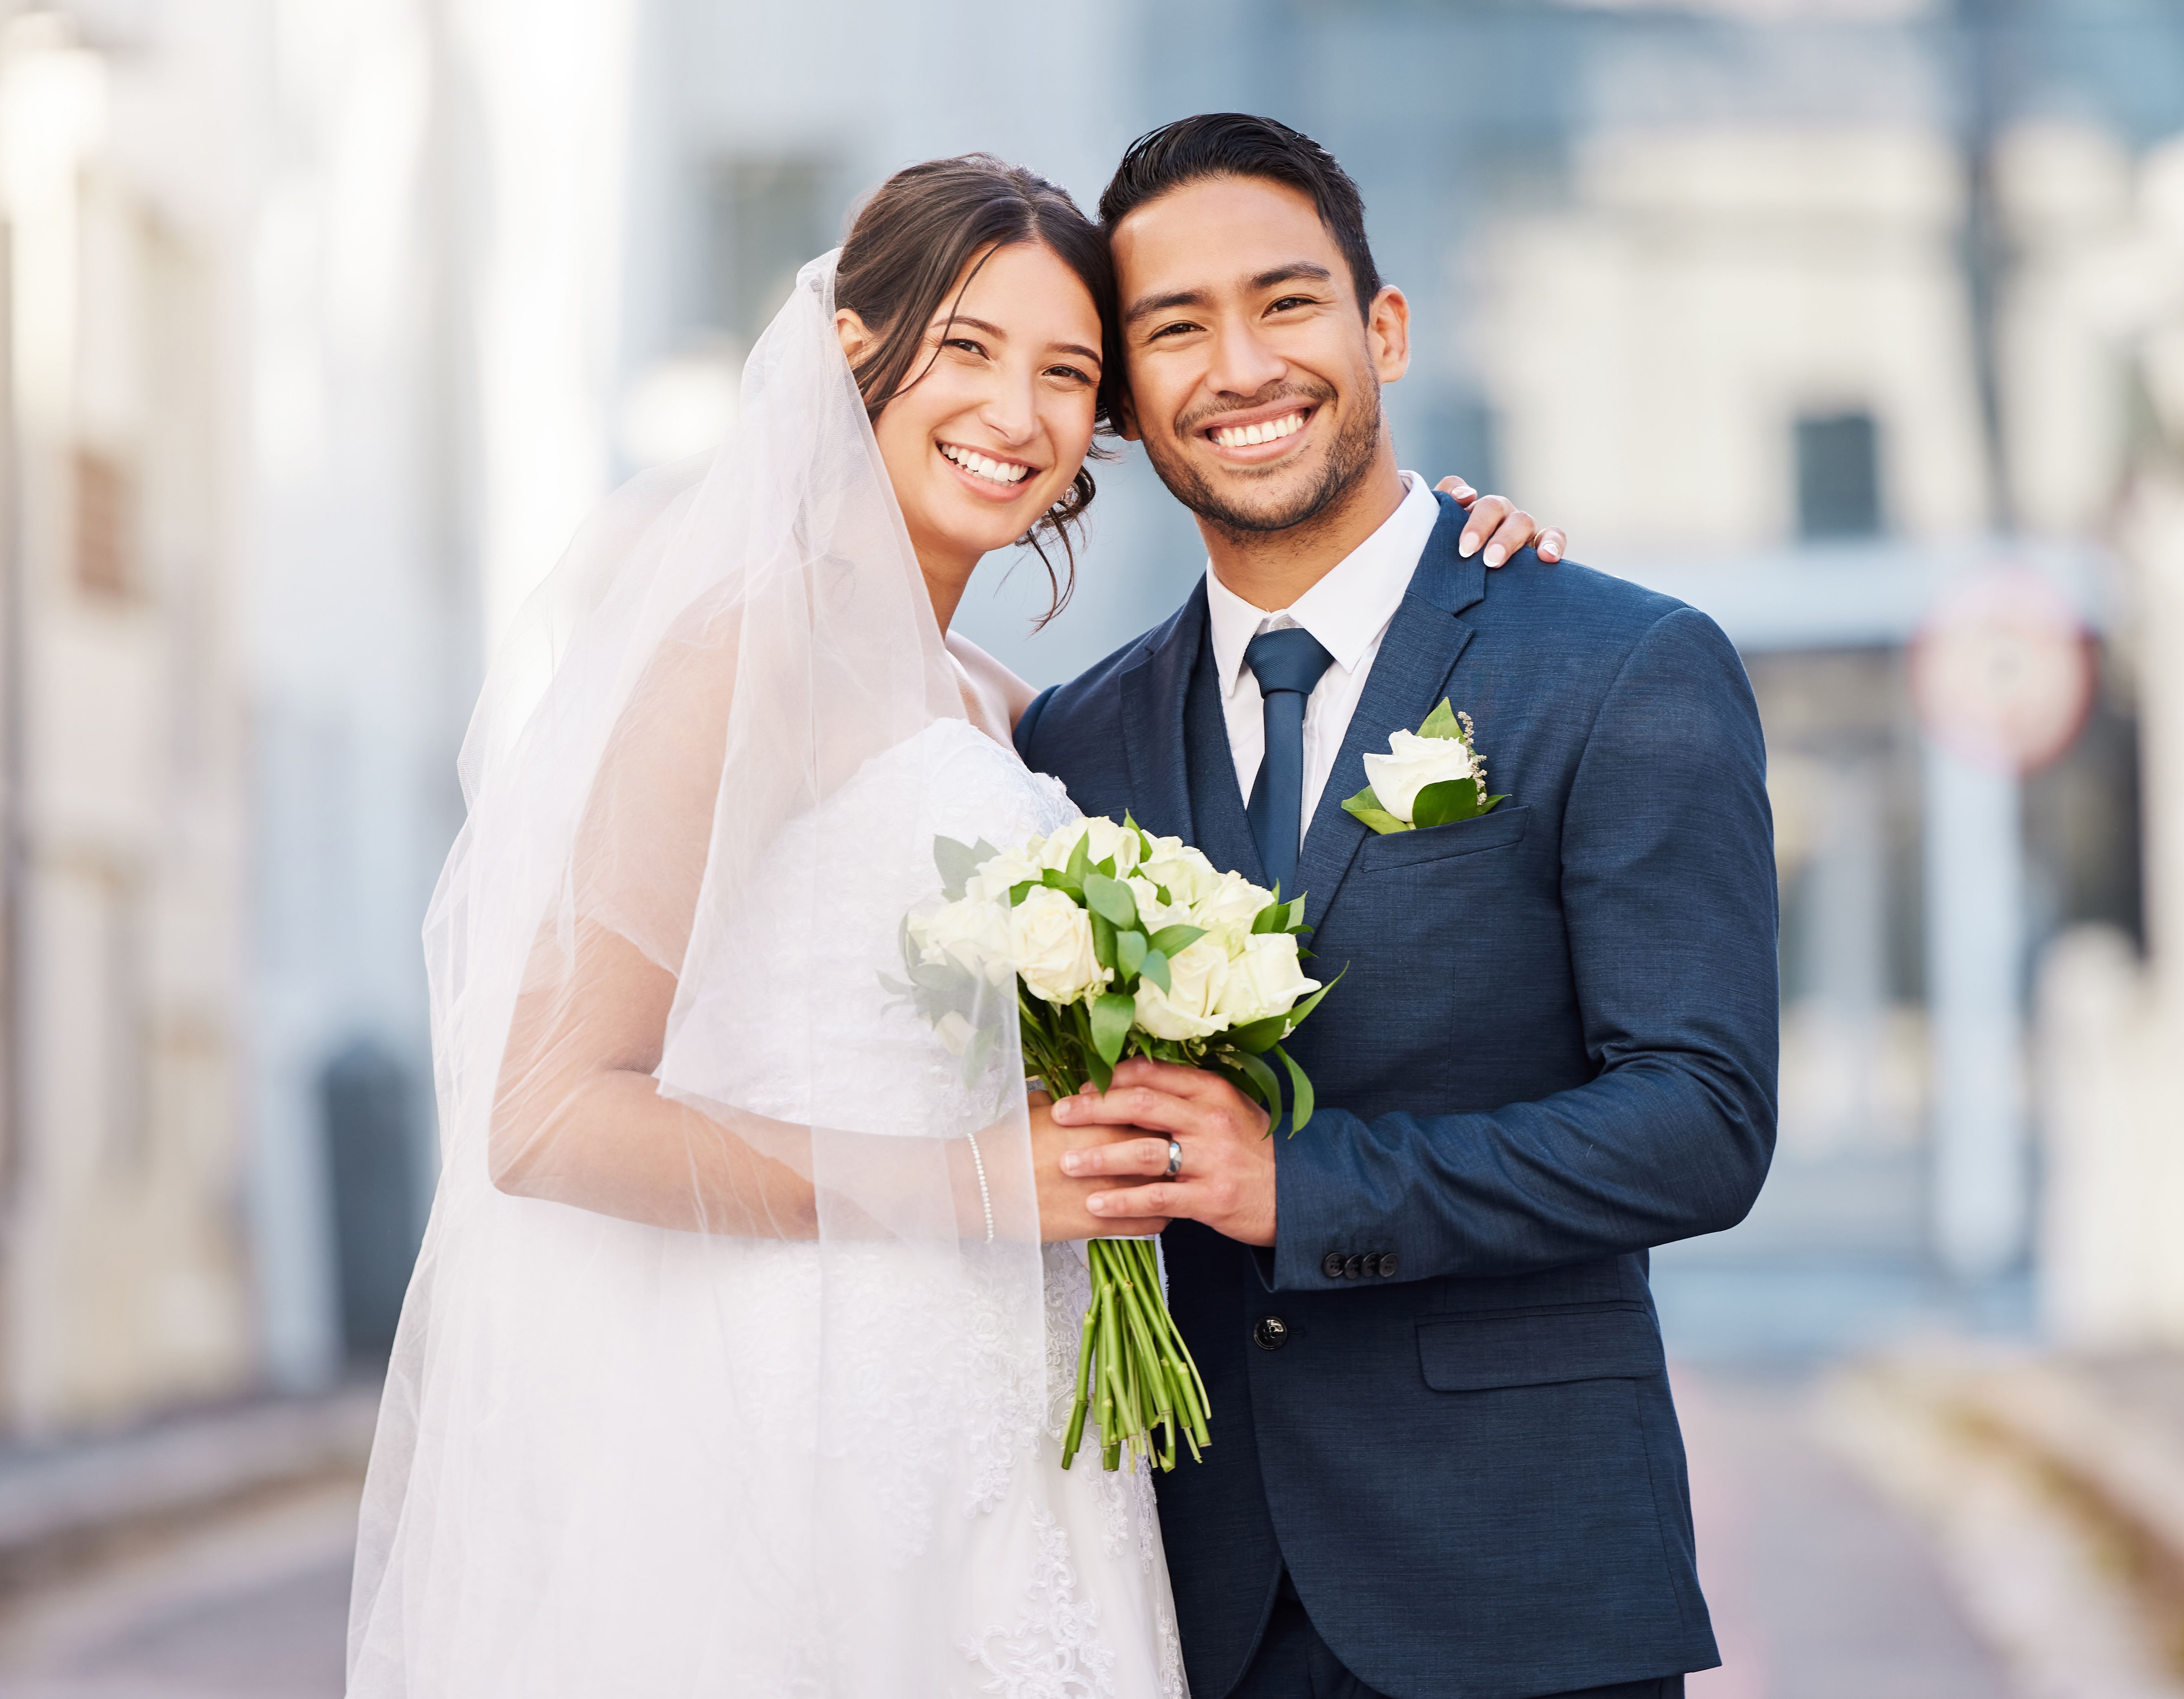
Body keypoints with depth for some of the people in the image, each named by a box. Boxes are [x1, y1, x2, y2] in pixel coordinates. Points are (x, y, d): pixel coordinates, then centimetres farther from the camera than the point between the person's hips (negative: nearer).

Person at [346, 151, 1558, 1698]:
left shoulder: (988, 708, 14)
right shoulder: (765, 646, -12)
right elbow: (548, 1114, -18)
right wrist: (961, 1184, -15)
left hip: (976, 1444, 8)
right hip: (800, 1453, -8)